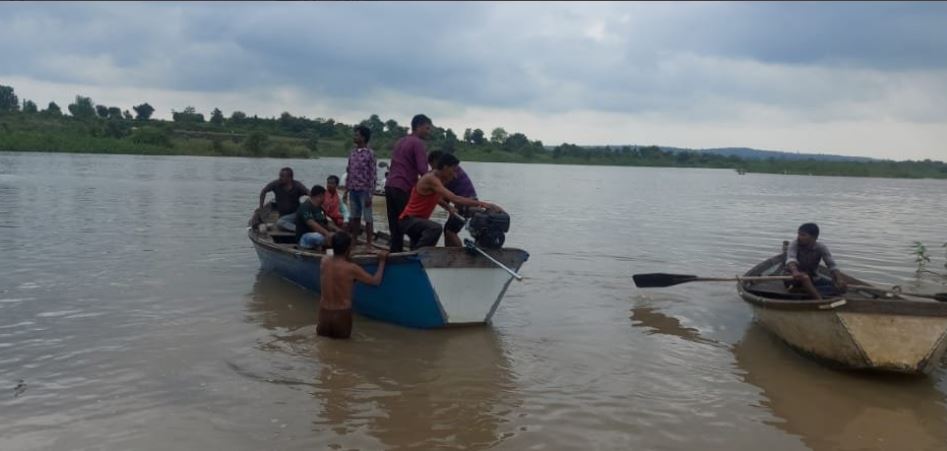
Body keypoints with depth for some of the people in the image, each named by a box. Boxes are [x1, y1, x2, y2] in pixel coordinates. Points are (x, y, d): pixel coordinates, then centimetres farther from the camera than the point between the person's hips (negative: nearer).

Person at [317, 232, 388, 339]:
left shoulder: (324, 261, -4)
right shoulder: (351, 268, -15)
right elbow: (376, 281, -6)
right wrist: (382, 261, 4)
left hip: (324, 312, 3)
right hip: (342, 313, -3)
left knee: (322, 332, 27)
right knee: (343, 335, 22)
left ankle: (324, 329, 5)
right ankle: (339, 333, 0)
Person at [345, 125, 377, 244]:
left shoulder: (370, 153, -9)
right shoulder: (353, 152, 9)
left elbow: (372, 175, -10)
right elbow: (349, 172, 14)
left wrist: (370, 195, -13)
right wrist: (346, 190, 11)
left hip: (364, 190, -6)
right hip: (353, 190, 6)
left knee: (368, 219, 1)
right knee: (354, 218, 13)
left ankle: (368, 244, 7)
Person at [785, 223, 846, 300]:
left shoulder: (821, 247, -8)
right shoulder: (794, 245, -14)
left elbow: (832, 265, -18)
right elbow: (791, 259, -33)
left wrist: (839, 280, -38)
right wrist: (795, 272, -56)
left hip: (814, 280, 4)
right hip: (797, 279, -3)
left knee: (841, 287, -16)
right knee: (804, 277, -38)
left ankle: (811, 291, -27)